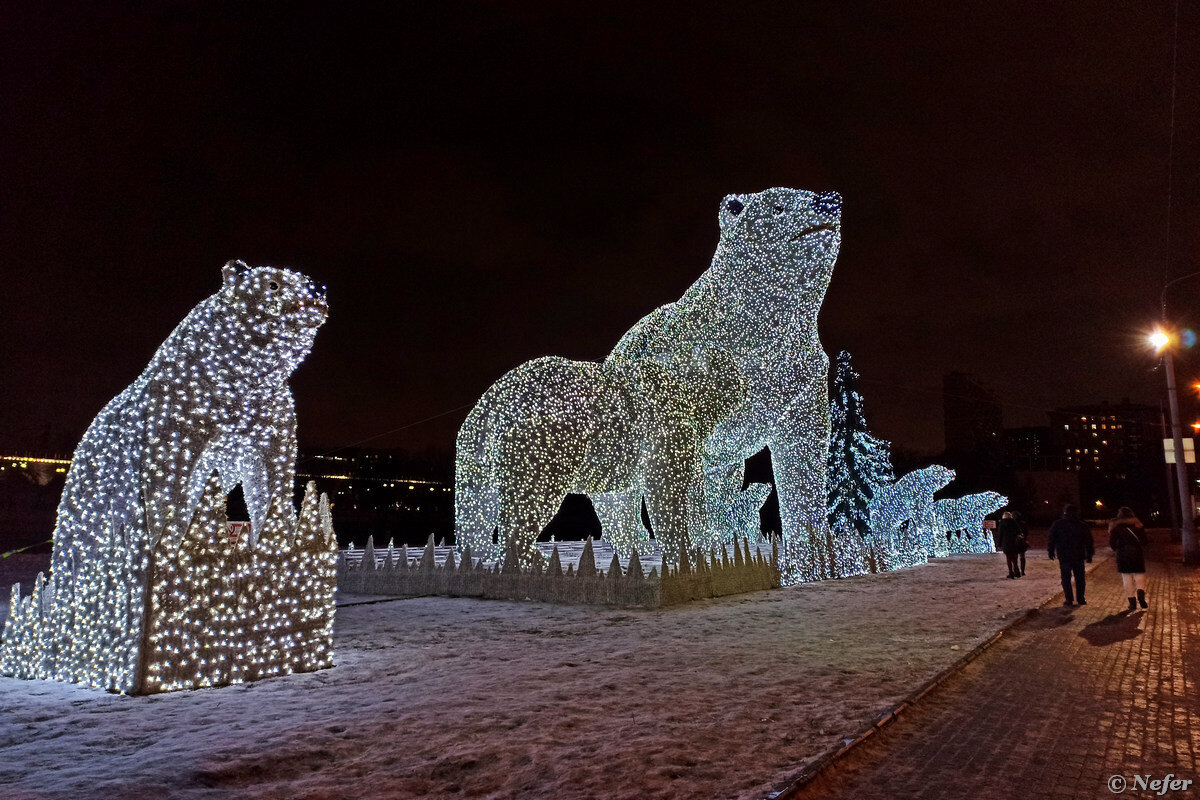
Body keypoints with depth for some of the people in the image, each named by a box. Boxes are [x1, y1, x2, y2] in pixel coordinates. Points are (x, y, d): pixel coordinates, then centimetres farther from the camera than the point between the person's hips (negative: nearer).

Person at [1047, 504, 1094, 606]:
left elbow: (1051, 540, 0)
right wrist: (1089, 555, 12)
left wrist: (1050, 552, 9)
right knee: (1080, 578, 11)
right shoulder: (1083, 525, 2)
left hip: (1063, 556, -1)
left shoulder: (1057, 524, -2)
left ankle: (1069, 599, 3)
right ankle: (1080, 599, 13)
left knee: (1066, 578, 5)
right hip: (1079, 557, 1)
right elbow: (1089, 542, 6)